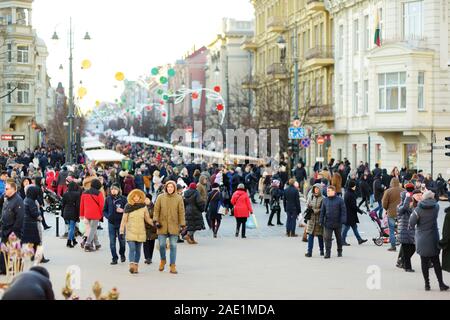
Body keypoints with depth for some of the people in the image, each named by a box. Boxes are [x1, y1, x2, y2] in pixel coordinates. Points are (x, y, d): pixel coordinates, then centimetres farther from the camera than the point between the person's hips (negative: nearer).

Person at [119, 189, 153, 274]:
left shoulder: (143, 206, 5)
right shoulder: (128, 207, -1)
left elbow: (147, 218, 12)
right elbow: (124, 220, 1)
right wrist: (122, 231, -3)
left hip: (140, 232, 3)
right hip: (130, 231, -3)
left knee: (138, 250, 6)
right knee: (132, 249, -15)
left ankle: (136, 266, 14)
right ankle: (132, 266, -21)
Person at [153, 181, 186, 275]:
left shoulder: (179, 198, 1)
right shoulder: (160, 197, 2)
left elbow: (181, 212, 3)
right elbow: (156, 210, 5)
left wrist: (182, 224, 0)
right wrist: (156, 220, -6)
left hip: (174, 226, 0)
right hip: (162, 225, 0)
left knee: (173, 246, -1)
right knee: (162, 245, 0)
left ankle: (173, 266, 6)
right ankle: (163, 260, 29)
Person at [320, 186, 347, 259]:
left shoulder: (340, 200, -6)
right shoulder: (325, 200, 4)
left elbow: (343, 211, -6)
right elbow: (322, 211, 8)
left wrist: (343, 220, -14)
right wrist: (321, 221, 3)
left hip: (337, 223, -2)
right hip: (328, 224, 2)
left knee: (339, 238, 14)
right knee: (327, 238, -9)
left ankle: (339, 251, 30)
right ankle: (327, 253, -6)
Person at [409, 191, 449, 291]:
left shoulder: (418, 209, -10)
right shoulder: (436, 207, -5)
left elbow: (411, 223, -10)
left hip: (421, 240, -1)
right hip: (433, 240, 1)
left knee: (424, 262, 7)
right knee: (436, 262, 8)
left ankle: (427, 284, 10)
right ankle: (441, 284, 7)